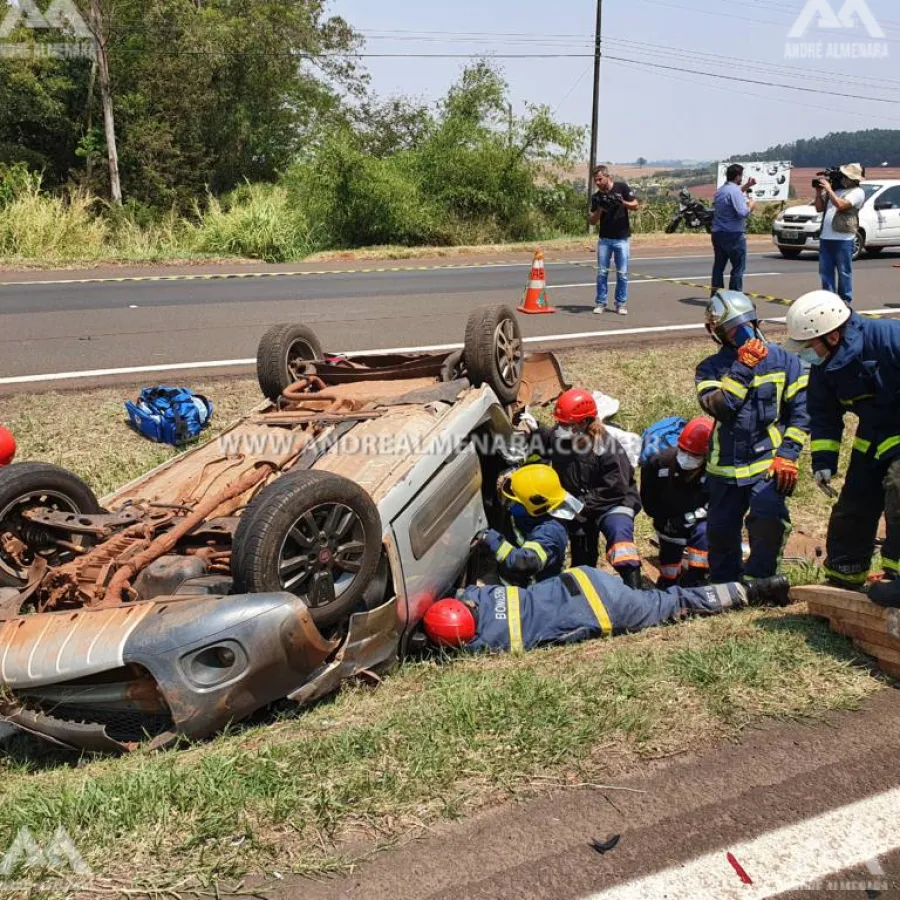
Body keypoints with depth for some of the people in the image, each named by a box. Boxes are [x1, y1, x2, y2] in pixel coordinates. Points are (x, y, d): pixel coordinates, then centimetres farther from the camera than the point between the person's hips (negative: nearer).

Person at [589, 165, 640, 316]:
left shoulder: (621, 188, -4)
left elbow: (636, 206, -5)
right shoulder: (597, 197, 5)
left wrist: (622, 202, -22)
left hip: (622, 239, -2)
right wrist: (600, 209, -15)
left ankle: (621, 303, 8)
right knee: (602, 272, 1)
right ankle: (601, 303, 8)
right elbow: (593, 221, 3)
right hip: (604, 239, 3)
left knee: (622, 273, 0)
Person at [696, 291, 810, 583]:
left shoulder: (783, 360, 0)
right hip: (726, 465, 2)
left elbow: (800, 412, -1)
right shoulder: (711, 368, 1)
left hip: (769, 461, -2)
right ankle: (724, 586, 36)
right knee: (721, 531, 12)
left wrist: (787, 454, -10)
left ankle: (758, 579, -5)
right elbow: (718, 408, -17)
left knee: (769, 517, -26)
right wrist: (743, 368, -19)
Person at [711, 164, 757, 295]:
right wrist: (751, 206, -4)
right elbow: (742, 213, -22)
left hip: (717, 233, 9)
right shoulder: (735, 191, -15)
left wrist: (747, 186, 27)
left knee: (718, 266, 13)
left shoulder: (720, 190, 13)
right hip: (733, 235, -9)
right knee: (738, 267, -3)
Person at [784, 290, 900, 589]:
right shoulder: (823, 367, -6)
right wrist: (823, 460, -3)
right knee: (853, 507, 9)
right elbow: (824, 416, 5)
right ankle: (843, 578, 23)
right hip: (873, 438, 7)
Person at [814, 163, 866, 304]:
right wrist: (819, 191, 8)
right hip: (825, 237, 7)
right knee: (825, 271, 8)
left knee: (844, 272, -1)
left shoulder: (857, 192, -4)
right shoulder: (835, 190, 19)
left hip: (843, 239, -7)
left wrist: (828, 189, -11)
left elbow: (840, 205, -18)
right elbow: (819, 208, 21)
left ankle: (845, 300, 6)